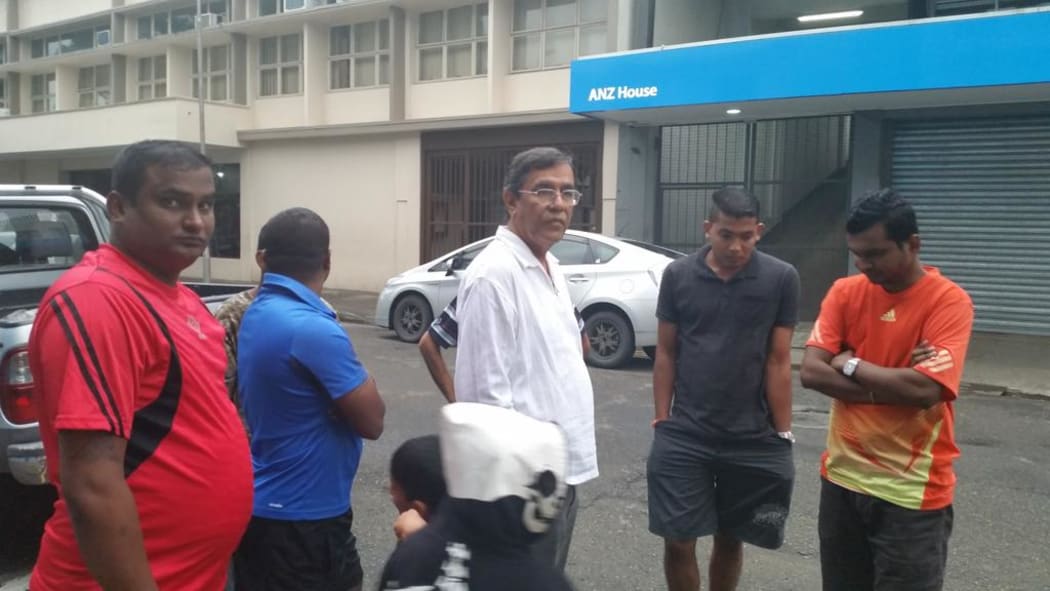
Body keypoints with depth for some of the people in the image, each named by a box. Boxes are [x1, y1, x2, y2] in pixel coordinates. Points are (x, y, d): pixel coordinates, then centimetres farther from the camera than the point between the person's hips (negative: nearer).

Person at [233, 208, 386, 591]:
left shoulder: (254, 315, 3)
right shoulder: (312, 328, -24)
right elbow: (372, 421, -17)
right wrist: (358, 376, 0)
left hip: (259, 506, 9)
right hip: (304, 517, -9)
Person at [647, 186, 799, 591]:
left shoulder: (782, 279, -5)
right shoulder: (677, 276, -2)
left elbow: (778, 362, -2)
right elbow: (666, 353, 4)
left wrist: (783, 433, -1)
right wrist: (661, 420, 1)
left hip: (753, 438, 0)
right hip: (683, 434, 1)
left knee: (730, 540, 14)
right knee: (678, 541, 3)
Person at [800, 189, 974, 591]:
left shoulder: (948, 301, -11)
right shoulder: (844, 292, 1)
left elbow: (924, 389, -23)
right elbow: (811, 373, -9)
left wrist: (851, 365, -11)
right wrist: (892, 387, -16)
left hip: (913, 491, -4)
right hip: (843, 477, 5)